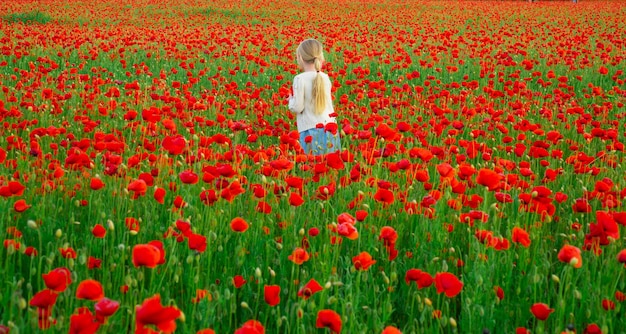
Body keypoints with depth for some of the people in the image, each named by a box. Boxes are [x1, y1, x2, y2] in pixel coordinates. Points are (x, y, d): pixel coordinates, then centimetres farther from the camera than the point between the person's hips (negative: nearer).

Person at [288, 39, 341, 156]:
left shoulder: (300, 79, -9)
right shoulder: (325, 78, 7)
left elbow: (297, 107, -9)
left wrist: (291, 100, 12)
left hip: (311, 131, -5)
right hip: (330, 129, 5)